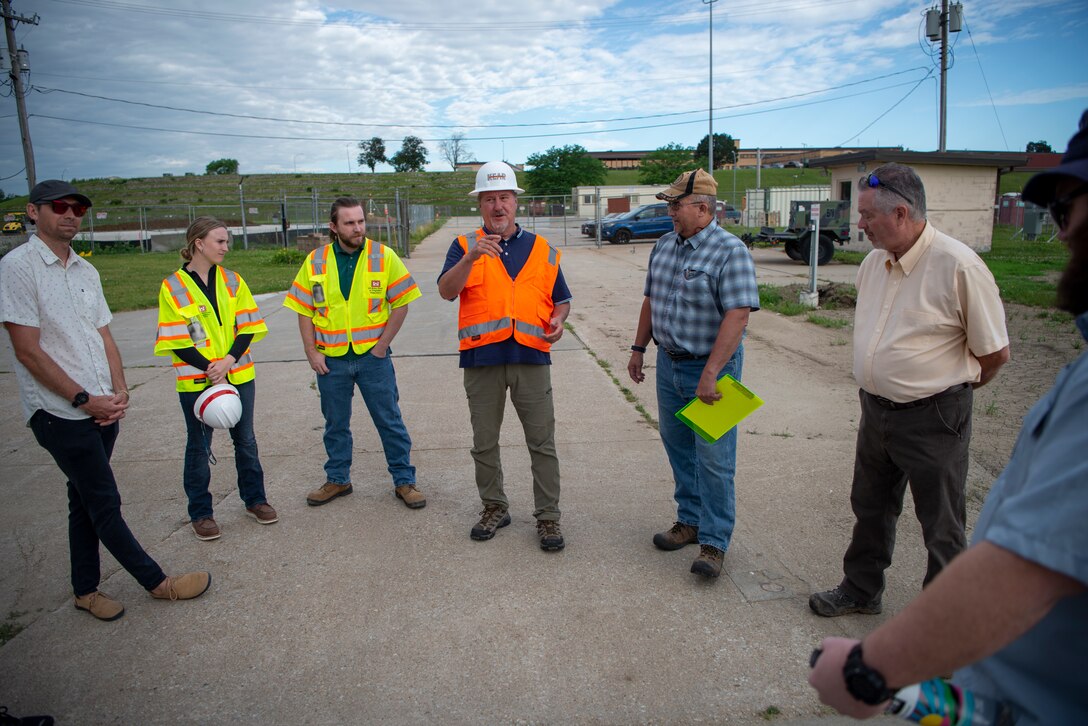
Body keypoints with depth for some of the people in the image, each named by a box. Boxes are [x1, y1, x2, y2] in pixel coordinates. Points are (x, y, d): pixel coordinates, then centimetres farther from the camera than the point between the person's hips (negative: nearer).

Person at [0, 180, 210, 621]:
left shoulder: (86, 270, 11)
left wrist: (119, 393, -1)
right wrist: (84, 399, -14)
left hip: (102, 409, 7)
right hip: (59, 413, -7)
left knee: (86, 500, 15)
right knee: (104, 502, 2)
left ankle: (86, 589, 28)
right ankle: (157, 582, 14)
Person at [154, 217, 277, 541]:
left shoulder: (232, 281, 4)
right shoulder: (173, 287, -7)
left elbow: (248, 326, 0)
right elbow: (176, 341, -9)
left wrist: (228, 361, -14)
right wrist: (210, 369, -17)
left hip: (238, 375, 3)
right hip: (196, 380, -3)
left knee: (245, 439, 13)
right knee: (199, 446, 8)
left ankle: (254, 499, 29)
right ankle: (200, 513, 22)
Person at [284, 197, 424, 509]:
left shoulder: (384, 257, -5)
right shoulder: (315, 261, 0)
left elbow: (401, 303, -4)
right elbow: (304, 310, 4)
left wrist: (382, 345, -8)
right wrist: (311, 351, -3)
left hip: (373, 356, -2)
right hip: (330, 359, 2)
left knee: (390, 421, 5)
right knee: (335, 423, 16)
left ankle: (404, 480, 18)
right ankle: (337, 480, 33)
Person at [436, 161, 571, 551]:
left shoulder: (542, 249, 11)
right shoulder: (465, 246, 5)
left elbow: (561, 299, 16)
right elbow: (446, 291, -11)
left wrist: (558, 319, -5)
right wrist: (471, 258, -27)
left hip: (531, 358, 0)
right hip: (481, 360, 0)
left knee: (542, 442, 2)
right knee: (484, 442, 12)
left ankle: (548, 516, 14)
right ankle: (494, 507, 30)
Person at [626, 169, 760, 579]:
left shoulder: (730, 251, -15)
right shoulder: (665, 246, 8)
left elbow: (737, 316, -23)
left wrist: (710, 373, -28)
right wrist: (639, 349, 16)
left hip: (711, 367, -7)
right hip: (669, 363, 7)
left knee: (714, 459, -1)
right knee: (678, 448, 15)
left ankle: (714, 542, 10)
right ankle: (690, 521, 31)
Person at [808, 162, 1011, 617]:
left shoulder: (958, 265, -19)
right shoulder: (873, 262, 3)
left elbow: (995, 353, -10)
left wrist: (950, 387, 4)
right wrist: (879, 390, 12)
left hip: (933, 418, -7)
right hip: (875, 409, 7)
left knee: (942, 528, 9)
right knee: (870, 508, 21)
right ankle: (861, 589, 40)